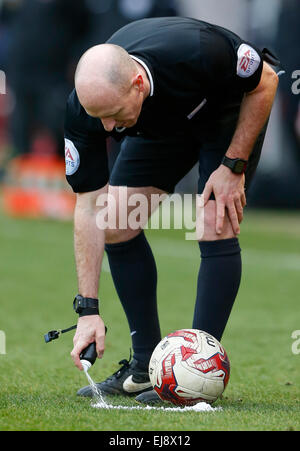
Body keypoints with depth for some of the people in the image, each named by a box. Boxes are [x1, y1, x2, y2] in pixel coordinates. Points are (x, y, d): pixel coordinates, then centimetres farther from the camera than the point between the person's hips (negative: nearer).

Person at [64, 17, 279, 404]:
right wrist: (88, 309, -27)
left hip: (231, 110, -4)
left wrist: (234, 165, -23)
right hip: (160, 125, 4)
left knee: (215, 228, -19)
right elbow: (88, 207, -24)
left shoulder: (196, 51, -43)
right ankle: (147, 365, 5)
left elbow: (265, 82, -22)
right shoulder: (85, 107, -31)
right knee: (116, 225, -7)